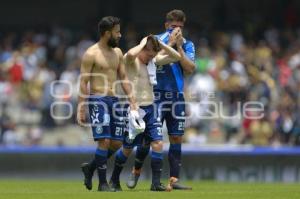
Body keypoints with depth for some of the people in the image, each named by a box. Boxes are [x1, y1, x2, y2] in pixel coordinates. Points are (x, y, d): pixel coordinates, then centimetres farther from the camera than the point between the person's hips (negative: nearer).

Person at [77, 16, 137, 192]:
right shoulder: (91, 54, -8)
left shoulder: (117, 52, 13)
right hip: (98, 100, -7)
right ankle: (103, 183, -4)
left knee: (117, 142, 4)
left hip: (113, 100, 7)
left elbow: (123, 77, 17)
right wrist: (81, 109, -13)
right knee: (104, 141, -12)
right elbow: (83, 83, -9)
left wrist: (132, 100, 8)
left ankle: (90, 168, 24)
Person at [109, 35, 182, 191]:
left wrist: (161, 44, -3)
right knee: (128, 148, 5)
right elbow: (130, 55, -38)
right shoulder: (131, 61, -13)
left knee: (157, 143, -9)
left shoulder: (154, 60, 7)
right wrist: (143, 43, -21)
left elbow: (176, 57, 9)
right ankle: (114, 179, 26)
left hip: (150, 108, 5)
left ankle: (156, 183, -7)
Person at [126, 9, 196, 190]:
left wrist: (179, 47, -10)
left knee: (177, 138, 0)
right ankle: (136, 171, 18)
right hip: (157, 95, -3)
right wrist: (170, 43, -15)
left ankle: (174, 180, 0)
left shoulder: (187, 45, 8)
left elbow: (190, 69, -6)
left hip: (177, 96, 3)